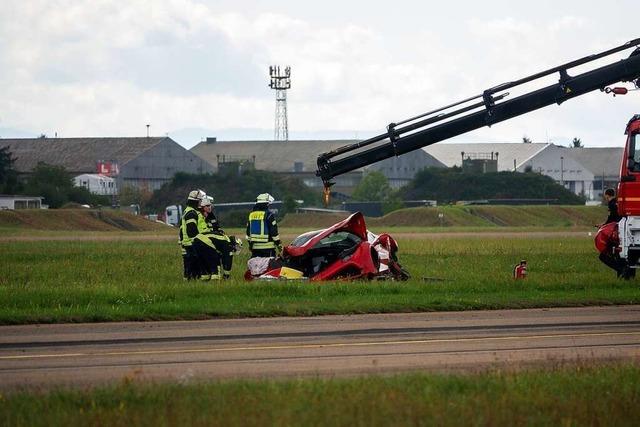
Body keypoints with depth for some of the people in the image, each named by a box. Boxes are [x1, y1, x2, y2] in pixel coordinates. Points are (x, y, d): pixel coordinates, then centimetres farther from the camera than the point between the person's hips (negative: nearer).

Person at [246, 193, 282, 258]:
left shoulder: (251, 214, 10)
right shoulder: (269, 215, -10)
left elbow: (248, 232, 16)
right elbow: (274, 231, -10)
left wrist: (250, 244, 24)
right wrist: (279, 244, -1)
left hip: (255, 247, 6)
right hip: (267, 246, -6)